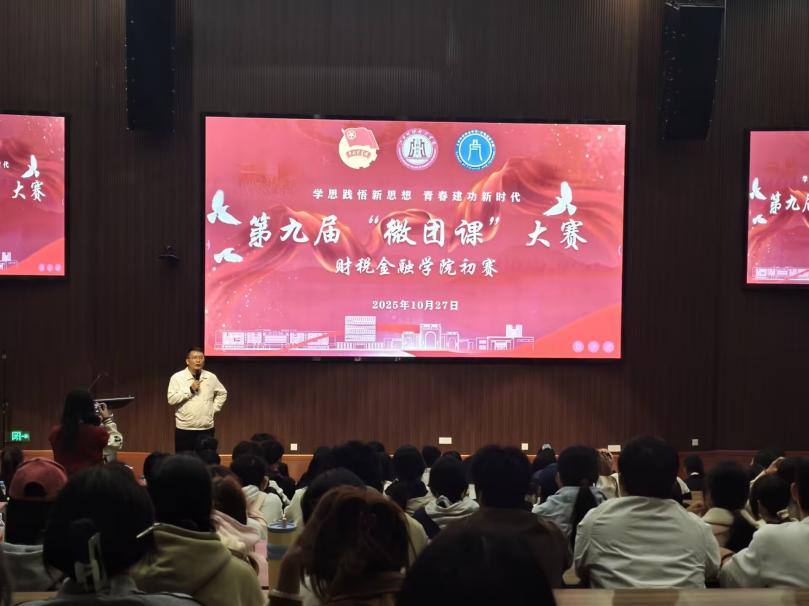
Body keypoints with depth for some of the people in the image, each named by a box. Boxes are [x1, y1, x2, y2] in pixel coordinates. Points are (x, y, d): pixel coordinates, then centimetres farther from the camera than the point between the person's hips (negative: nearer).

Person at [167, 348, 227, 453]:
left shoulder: (211, 377, 5)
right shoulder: (177, 377, -5)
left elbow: (222, 393, 19)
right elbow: (171, 399, -13)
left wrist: (214, 409, 9)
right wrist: (190, 390, -18)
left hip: (206, 428, 3)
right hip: (185, 429, -3)